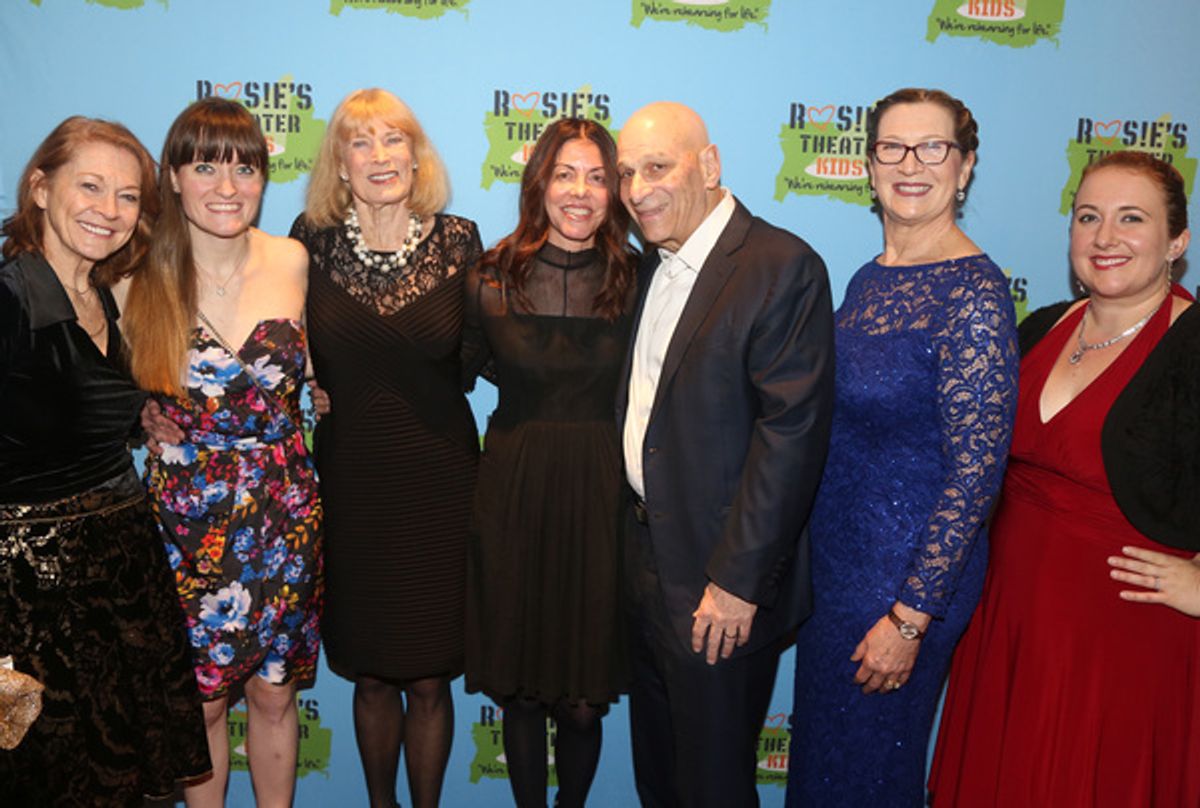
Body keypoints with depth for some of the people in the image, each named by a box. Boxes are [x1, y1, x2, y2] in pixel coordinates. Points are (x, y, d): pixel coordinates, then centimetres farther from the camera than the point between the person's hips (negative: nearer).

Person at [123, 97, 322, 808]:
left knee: (274, 692, 14)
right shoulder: (143, 280, -7)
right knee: (201, 699, 12)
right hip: (186, 518, -1)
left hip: (285, 516, 2)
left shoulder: (293, 262, -1)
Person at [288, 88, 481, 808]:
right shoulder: (313, 241, -2)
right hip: (351, 480, 1)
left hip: (438, 482, 0)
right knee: (370, 675, 13)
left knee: (430, 679, 8)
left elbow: (471, 356, 6)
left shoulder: (458, 241, -3)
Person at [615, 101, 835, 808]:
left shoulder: (783, 267, -17)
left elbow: (793, 432, -22)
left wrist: (736, 581, -22)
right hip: (646, 561, 7)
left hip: (721, 582, -7)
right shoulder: (653, 266, 10)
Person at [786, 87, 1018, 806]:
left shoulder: (974, 295, -19)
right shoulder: (870, 280, 5)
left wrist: (910, 617, -19)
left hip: (906, 574, -7)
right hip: (835, 558, 7)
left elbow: (975, 476, -20)